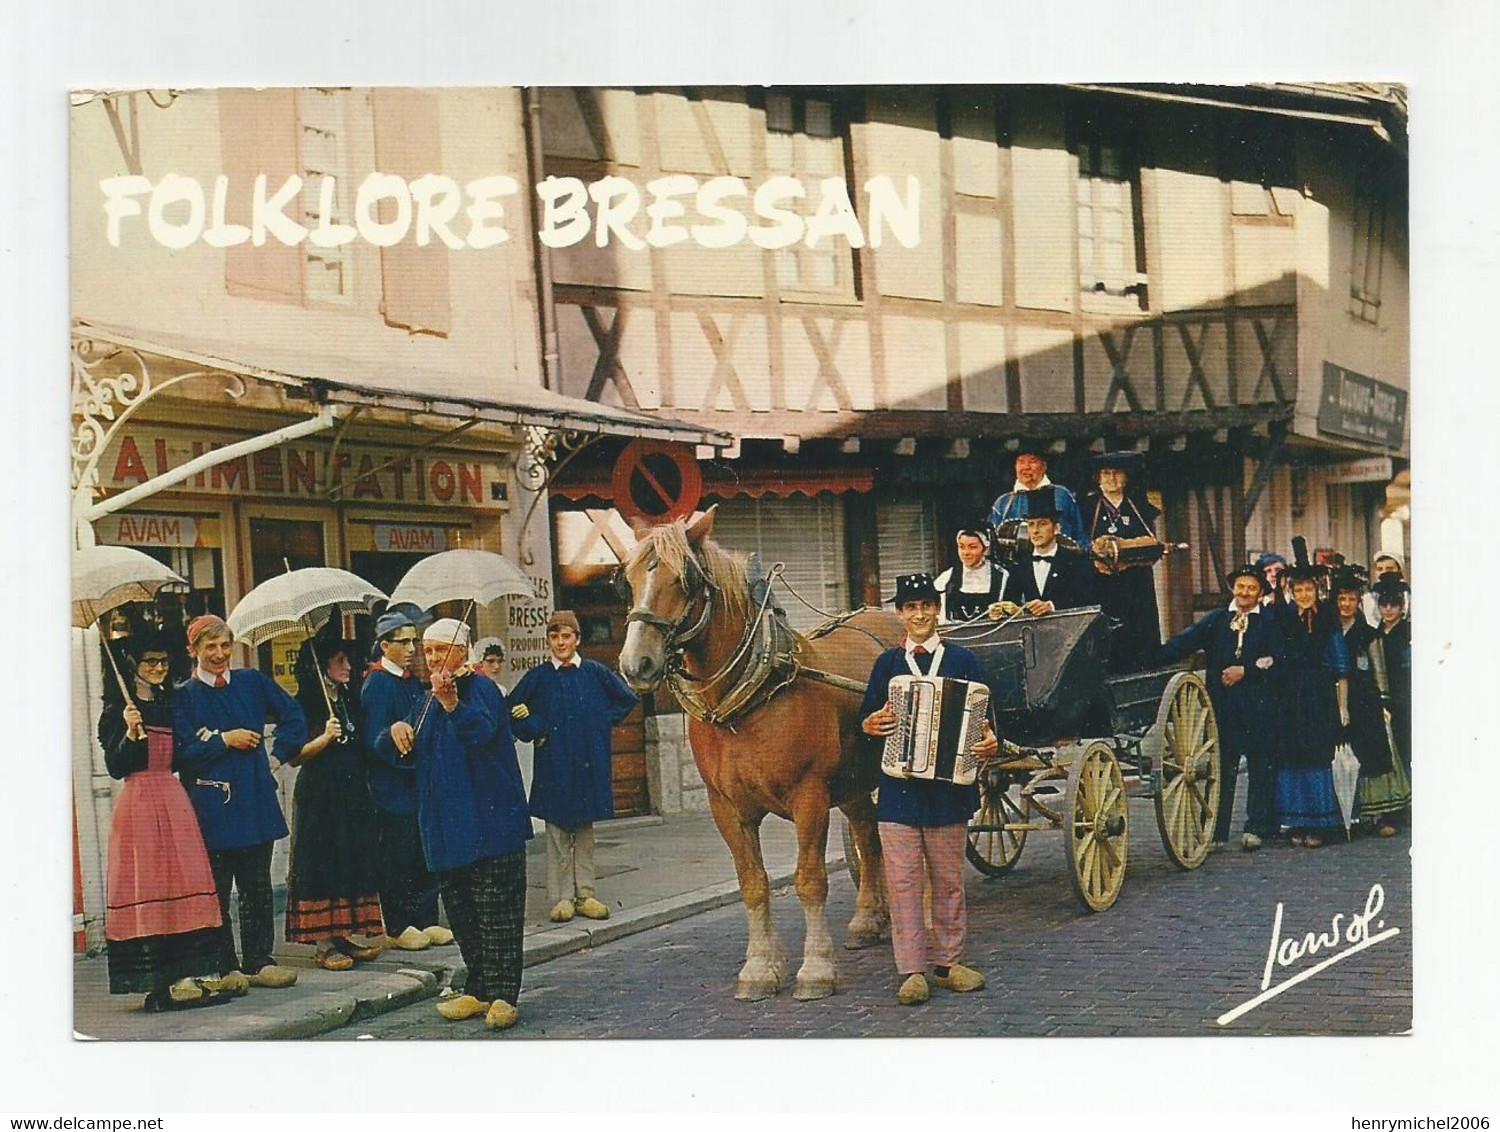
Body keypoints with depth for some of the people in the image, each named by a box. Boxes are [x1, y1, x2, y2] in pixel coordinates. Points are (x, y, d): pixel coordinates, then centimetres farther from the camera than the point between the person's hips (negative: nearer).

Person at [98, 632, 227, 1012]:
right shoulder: (120, 708, -1)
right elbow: (115, 767, -8)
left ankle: (187, 975, 2)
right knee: (147, 886, -7)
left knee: (184, 886, 1)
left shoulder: (171, 705, 17)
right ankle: (157, 983, -7)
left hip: (175, 801, 6)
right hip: (139, 803, -6)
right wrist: (130, 732, -21)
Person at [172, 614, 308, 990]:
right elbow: (183, 753, -8)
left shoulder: (252, 682, 10)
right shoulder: (183, 697, -1)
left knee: (258, 887, 7)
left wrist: (277, 756, 9)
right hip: (212, 806, -3)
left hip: (256, 800, 4)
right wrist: (226, 740, -11)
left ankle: (259, 962, 14)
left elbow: (294, 718, 18)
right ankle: (225, 968, 6)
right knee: (217, 891, -1)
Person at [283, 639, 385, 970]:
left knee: (352, 863, 7)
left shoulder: (349, 700, 13)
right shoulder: (306, 704, -7)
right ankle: (323, 945, -1)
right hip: (319, 797, -7)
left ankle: (342, 937, 14)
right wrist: (325, 737, -24)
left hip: (353, 795, 7)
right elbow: (294, 756, -12)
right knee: (323, 865, -5)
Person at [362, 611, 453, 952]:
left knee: (426, 854, 10)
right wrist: (393, 732, -37)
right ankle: (398, 928, 8)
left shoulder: (412, 681, 12)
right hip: (393, 786, -8)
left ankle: (426, 921, 19)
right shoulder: (377, 684, -11)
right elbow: (374, 742, -19)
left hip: (419, 780, 8)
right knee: (398, 856, -1)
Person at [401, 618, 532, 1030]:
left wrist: (451, 703, -42)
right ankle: (478, 990, 20)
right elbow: (412, 753, 24)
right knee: (461, 912, 12)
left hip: (488, 822, -8)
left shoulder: (481, 688, -7)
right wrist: (400, 732, 3)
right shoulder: (429, 702, 17)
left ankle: (501, 995, -6)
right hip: (446, 825, 8)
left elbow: (481, 731, -26)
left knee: (495, 911, -7)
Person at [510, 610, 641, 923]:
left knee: (585, 831, 7)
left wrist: (603, 721, 4)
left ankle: (585, 894, 13)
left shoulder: (595, 673, 4)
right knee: (557, 831, 1)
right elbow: (512, 713, 7)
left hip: (589, 762, 1)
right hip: (553, 764, -1)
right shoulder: (538, 677, 1)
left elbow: (628, 699, 13)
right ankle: (561, 897, 6)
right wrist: (536, 730, -4)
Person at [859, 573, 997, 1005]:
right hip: (898, 786, 0)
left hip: (949, 781, 0)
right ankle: (912, 971, 2)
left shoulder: (961, 660, 5)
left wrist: (988, 740, -15)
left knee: (948, 879, 8)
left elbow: (982, 717, 5)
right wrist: (871, 725, -12)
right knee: (903, 880, -2)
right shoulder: (888, 662, 8)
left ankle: (948, 963, 19)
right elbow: (865, 719, 10)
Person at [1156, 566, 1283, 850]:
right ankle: (1216, 830, 6)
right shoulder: (1217, 619, 11)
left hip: (1258, 704, -1)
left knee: (1260, 765, 1)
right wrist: (1155, 657, -15)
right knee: (1221, 765, 3)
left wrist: (1245, 671, -10)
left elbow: (1277, 663, -1)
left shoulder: (1269, 622, 6)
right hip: (1223, 703, 2)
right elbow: (1186, 641, 0)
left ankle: (1257, 828, 7)